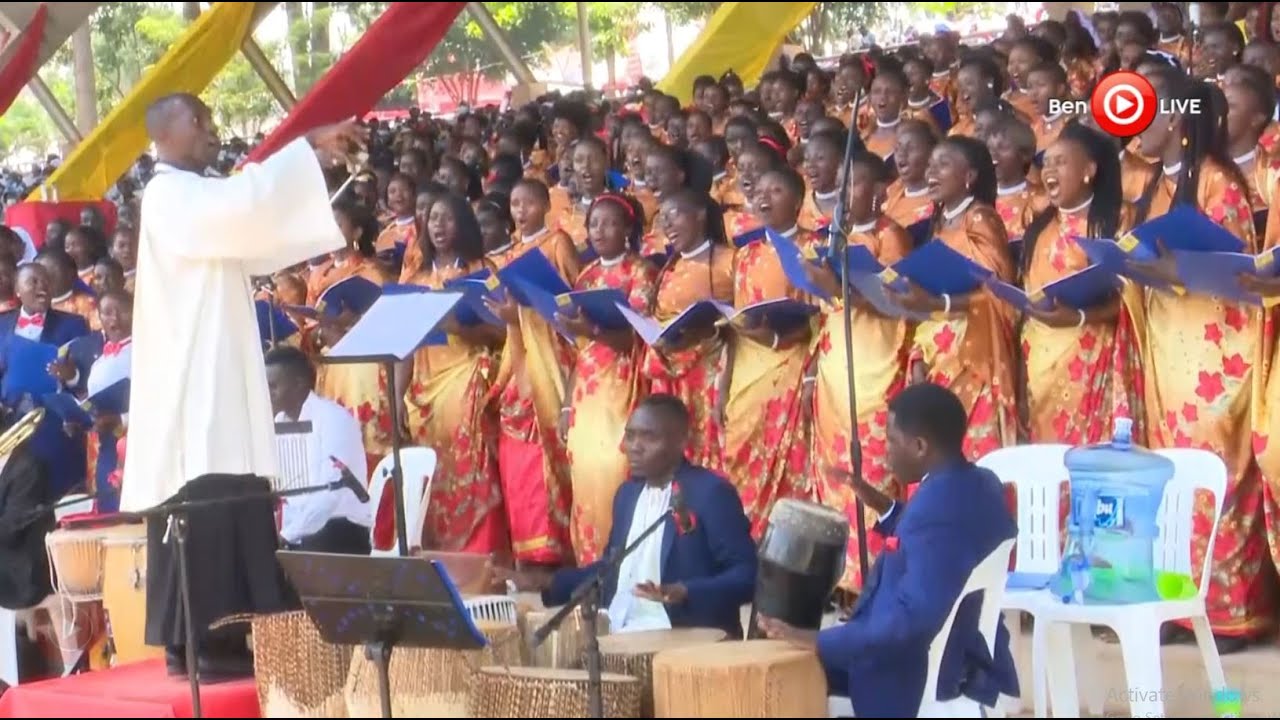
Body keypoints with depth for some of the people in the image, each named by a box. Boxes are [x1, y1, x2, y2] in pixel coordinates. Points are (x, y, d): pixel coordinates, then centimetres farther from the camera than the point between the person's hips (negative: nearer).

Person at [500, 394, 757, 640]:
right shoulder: (628, 493, 15)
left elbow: (747, 575, -12)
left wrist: (683, 593, -27)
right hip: (618, 635, 7)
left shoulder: (711, 492, -8)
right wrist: (548, 582, 14)